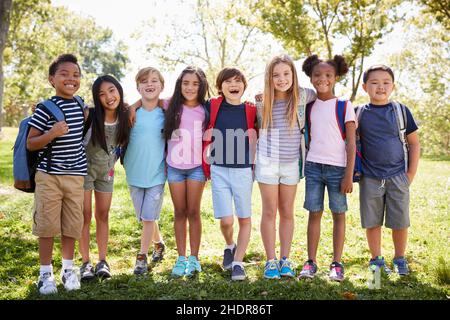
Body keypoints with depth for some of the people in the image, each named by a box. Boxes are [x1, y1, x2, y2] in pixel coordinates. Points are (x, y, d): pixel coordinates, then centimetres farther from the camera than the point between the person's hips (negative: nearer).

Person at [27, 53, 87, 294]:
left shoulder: (81, 106, 7)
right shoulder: (45, 109, -9)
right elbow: (30, 144, -7)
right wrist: (52, 134, -24)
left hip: (76, 175, 4)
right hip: (49, 175, -4)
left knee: (72, 225, 9)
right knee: (47, 225, 2)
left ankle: (68, 269, 25)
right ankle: (45, 273, 17)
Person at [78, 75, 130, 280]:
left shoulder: (125, 117, -10)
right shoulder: (90, 115, -20)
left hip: (106, 170, 3)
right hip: (84, 168, -3)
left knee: (103, 215, 9)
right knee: (85, 215, 1)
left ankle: (102, 261, 16)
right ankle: (86, 262, 10)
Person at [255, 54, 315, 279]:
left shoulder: (302, 96, -5)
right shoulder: (261, 102, -6)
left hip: (292, 163, 1)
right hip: (267, 162, -1)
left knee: (287, 212, 9)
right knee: (269, 212, 2)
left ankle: (285, 260, 19)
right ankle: (270, 261, 11)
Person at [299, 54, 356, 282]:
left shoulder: (344, 106, -3)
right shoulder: (309, 107, 7)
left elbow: (351, 143, -5)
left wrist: (349, 175, -10)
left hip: (337, 168, -3)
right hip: (313, 167, 3)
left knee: (338, 214, 5)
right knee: (314, 213, 6)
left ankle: (337, 263, 12)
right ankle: (311, 262, 12)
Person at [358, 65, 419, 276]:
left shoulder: (401, 111, 1)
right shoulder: (359, 113, 2)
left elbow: (414, 143, 6)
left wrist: (411, 173, 2)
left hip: (398, 177, 0)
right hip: (370, 178, 0)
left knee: (400, 222, 4)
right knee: (372, 222, 7)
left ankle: (400, 259, 25)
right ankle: (376, 259, 24)